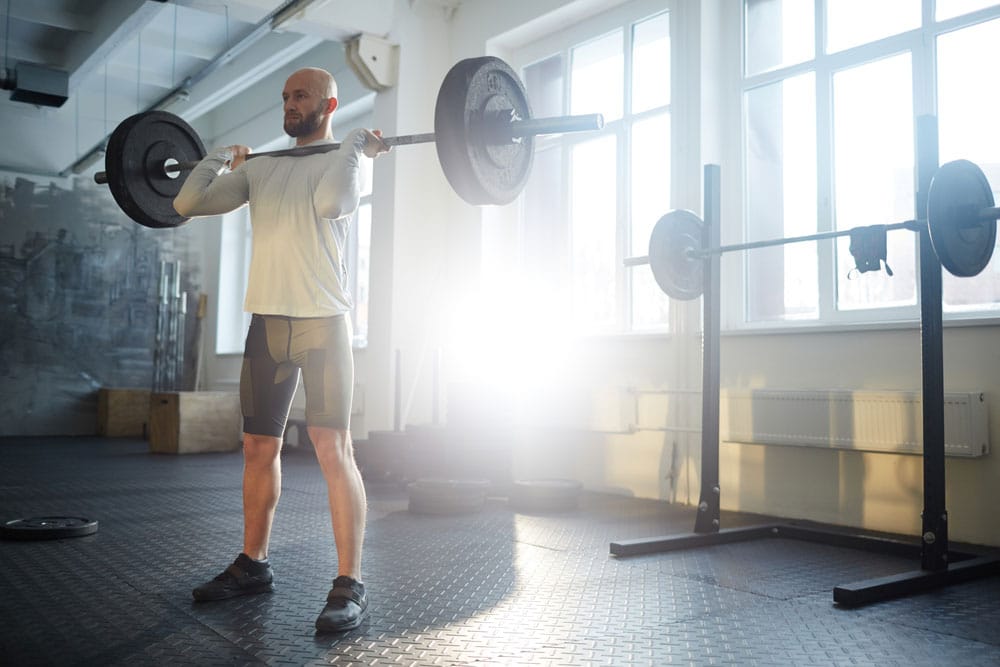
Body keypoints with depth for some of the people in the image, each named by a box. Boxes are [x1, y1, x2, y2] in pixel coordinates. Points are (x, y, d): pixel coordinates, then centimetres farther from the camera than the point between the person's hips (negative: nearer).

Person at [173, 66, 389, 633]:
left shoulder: (344, 159, -1)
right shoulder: (261, 167, 16)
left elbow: (330, 201, -26)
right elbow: (189, 203, 9)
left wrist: (356, 146, -12)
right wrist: (221, 158, 19)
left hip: (322, 320, -6)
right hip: (267, 320, 7)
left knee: (333, 447, -12)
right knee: (259, 446, 12)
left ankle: (350, 585, -8)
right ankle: (253, 565, 26)